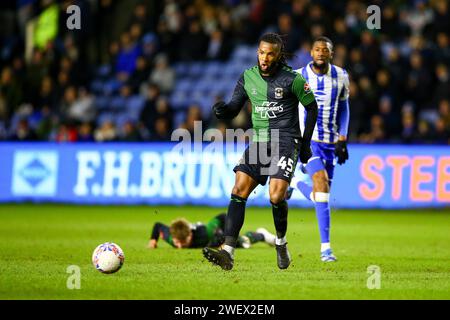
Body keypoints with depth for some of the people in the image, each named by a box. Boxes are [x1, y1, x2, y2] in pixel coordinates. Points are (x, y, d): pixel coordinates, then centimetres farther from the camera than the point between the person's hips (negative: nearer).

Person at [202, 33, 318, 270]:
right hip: (258, 141, 4)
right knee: (239, 190, -13)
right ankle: (228, 252, -19)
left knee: (276, 196, -19)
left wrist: (305, 143, 3)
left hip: (286, 142, -4)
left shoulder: (292, 79, -7)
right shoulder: (248, 77, 5)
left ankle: (281, 242, 11)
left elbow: (311, 107, 4)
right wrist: (222, 110, -14)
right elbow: (234, 109, 10)